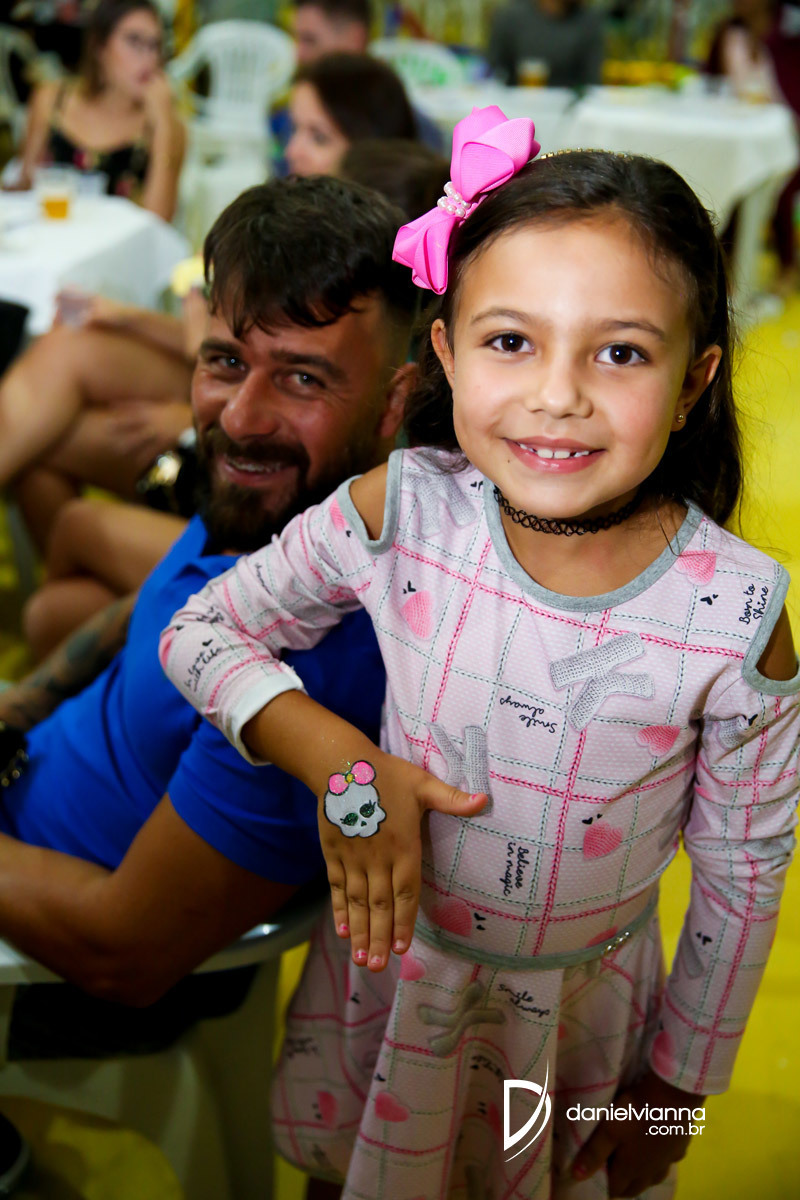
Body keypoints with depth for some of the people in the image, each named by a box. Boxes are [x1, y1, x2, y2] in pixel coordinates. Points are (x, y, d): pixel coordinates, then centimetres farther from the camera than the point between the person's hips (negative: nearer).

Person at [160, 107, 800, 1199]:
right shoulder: (398, 512, -22)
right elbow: (200, 632, -8)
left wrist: (680, 1083, 1)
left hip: (586, 1004, -1)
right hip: (393, 955, 2)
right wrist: (338, 765, -24)